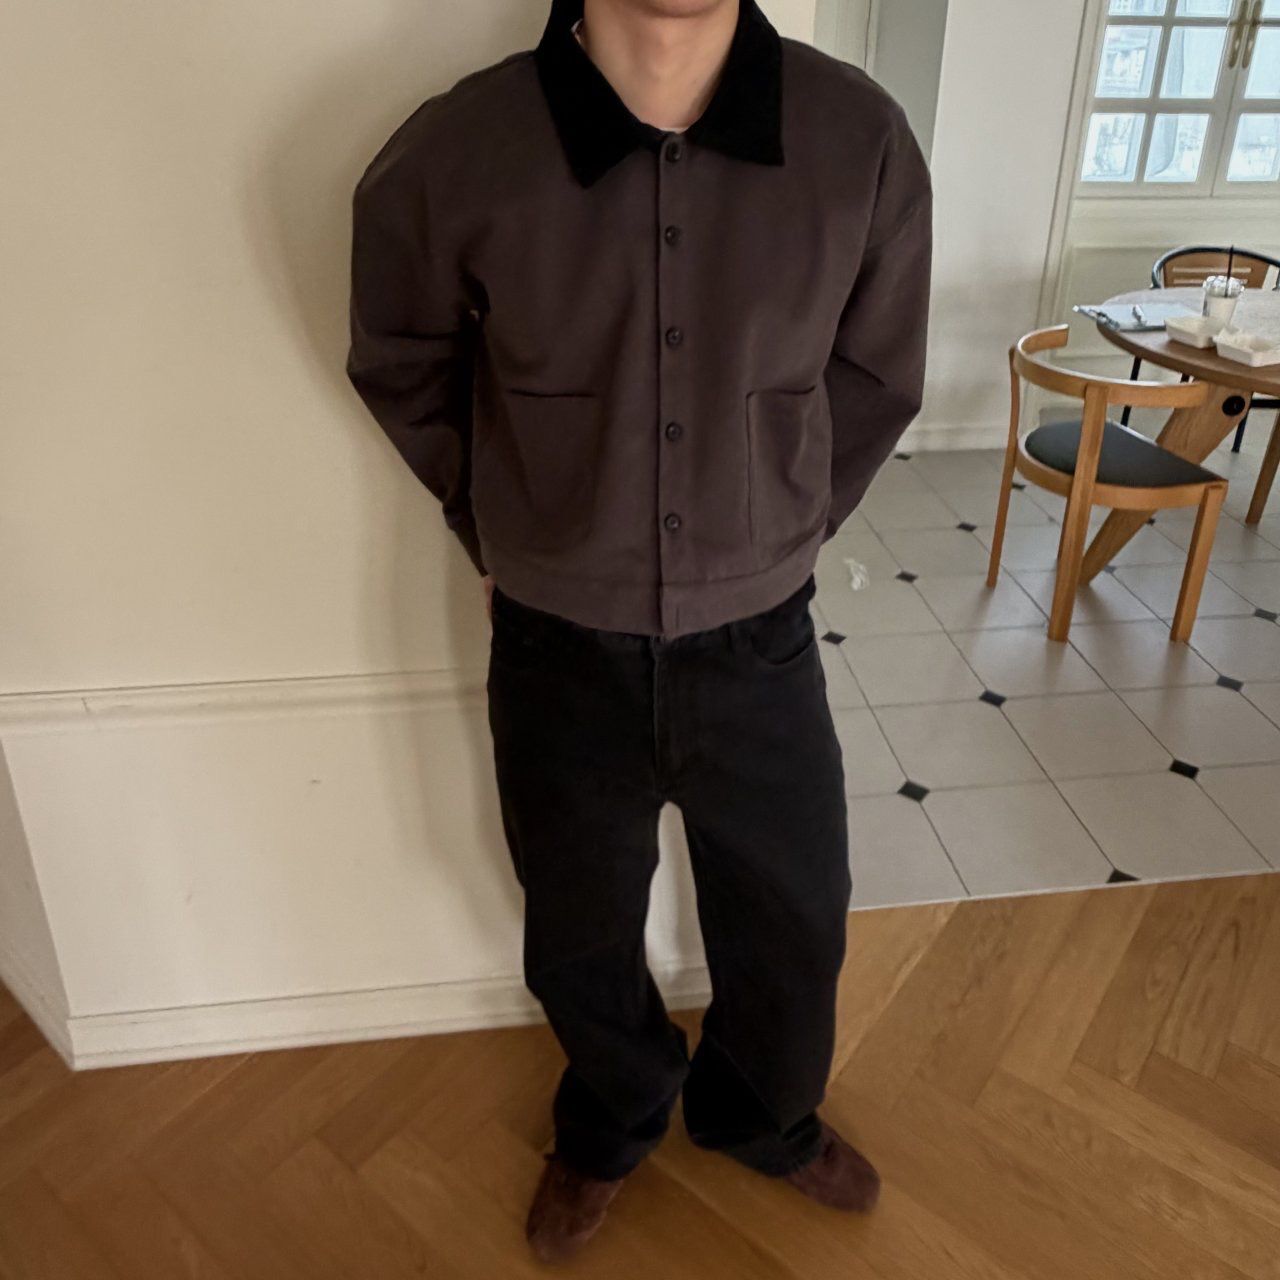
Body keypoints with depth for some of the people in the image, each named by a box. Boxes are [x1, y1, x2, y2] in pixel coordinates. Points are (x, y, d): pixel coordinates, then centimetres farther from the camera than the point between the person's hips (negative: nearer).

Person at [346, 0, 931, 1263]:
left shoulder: (864, 142, -14)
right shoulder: (444, 161, -17)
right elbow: (400, 373, 4)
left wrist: (778, 544, 9)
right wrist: (503, 540, 9)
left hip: (760, 646, 1)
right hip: (559, 655, 0)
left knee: (794, 924, 21)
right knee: (580, 938, 22)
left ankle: (760, 1115, 55)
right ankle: (611, 1123, 56)